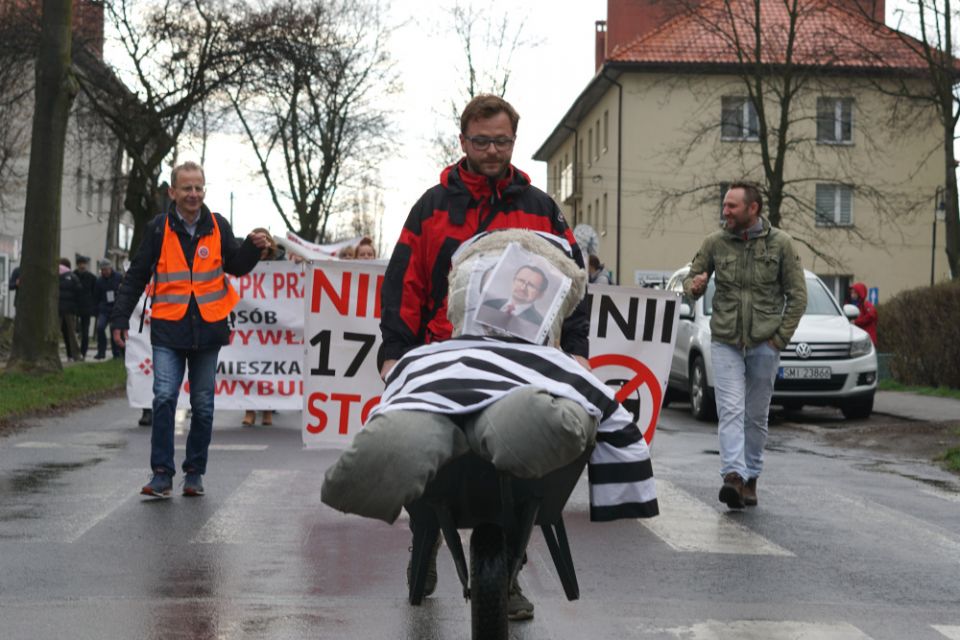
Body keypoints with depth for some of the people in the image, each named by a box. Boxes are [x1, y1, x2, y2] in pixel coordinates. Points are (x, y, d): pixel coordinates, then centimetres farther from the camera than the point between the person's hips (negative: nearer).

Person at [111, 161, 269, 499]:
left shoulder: (217, 226, 5)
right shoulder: (158, 228, 0)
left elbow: (236, 266, 13)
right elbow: (136, 277, 4)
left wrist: (252, 247, -7)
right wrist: (120, 319, 1)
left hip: (208, 328, 2)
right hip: (168, 330, -2)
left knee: (203, 405, 7)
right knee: (164, 398, -14)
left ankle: (194, 473, 19)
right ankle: (162, 474, -7)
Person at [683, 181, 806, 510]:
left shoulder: (780, 243, 0)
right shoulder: (715, 242, 3)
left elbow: (797, 295, 3)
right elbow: (691, 277, 13)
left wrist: (780, 337, -4)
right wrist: (694, 285, -13)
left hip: (764, 343, 0)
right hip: (725, 341, 0)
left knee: (756, 415, 8)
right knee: (731, 409, -13)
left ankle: (750, 478, 18)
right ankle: (733, 476, -22)